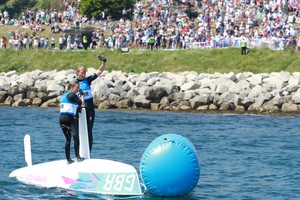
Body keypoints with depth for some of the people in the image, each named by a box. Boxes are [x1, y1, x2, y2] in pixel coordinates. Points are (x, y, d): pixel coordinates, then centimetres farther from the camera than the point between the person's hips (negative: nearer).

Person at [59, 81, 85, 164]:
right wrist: (82, 96, 14)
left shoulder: (63, 95, 20)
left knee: (68, 139, 11)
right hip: (69, 118, -8)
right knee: (76, 137, -5)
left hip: (61, 118, 8)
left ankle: (68, 159, 9)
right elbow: (82, 104, -3)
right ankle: (77, 156, -12)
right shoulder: (72, 95, -5)